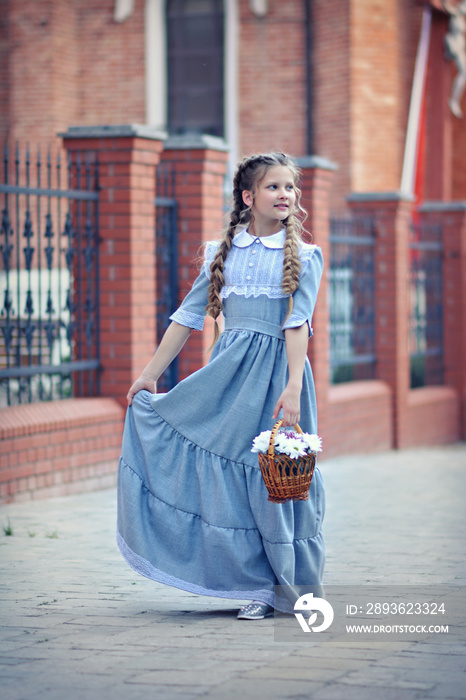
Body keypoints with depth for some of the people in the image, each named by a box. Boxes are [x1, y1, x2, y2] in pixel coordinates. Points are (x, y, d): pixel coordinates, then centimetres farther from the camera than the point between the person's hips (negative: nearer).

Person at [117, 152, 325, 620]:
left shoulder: (302, 256, 3)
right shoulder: (223, 254, 12)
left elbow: (297, 323, -7)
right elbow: (188, 317, 15)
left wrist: (293, 387, -19)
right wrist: (149, 374, 12)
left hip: (277, 370, -3)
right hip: (229, 370, 3)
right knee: (226, 469, -1)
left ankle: (292, 585, 12)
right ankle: (258, 586, 9)